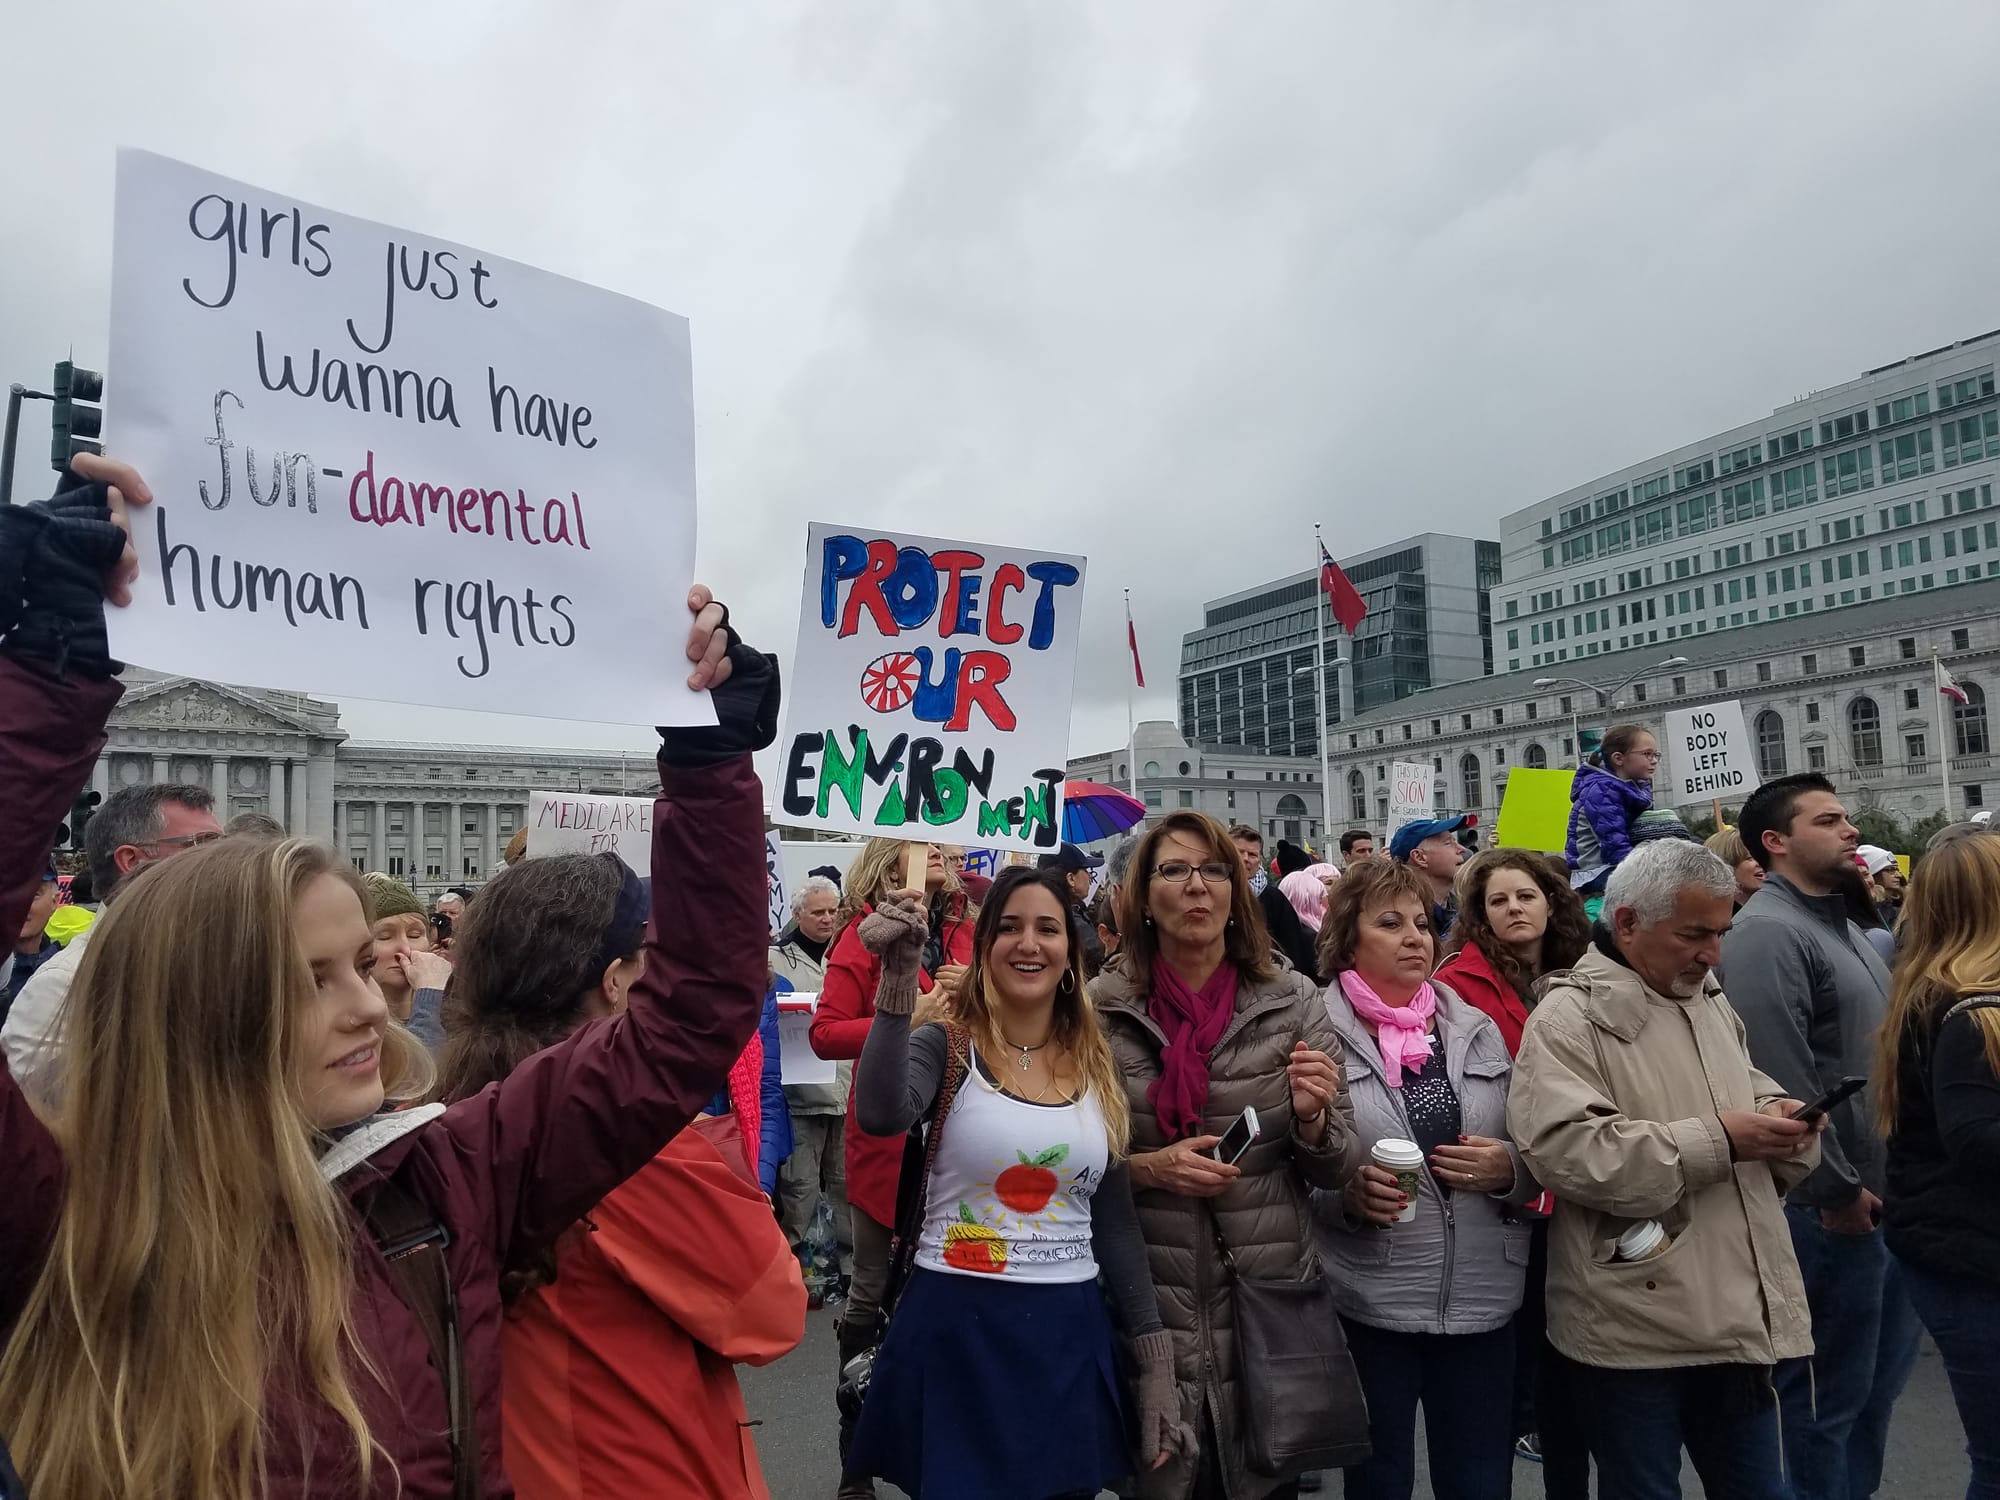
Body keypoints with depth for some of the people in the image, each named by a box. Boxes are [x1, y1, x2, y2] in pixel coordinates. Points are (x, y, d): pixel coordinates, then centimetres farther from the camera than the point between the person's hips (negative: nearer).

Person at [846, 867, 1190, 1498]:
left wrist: (1156, 1363, 8)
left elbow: (1117, 1224, 10)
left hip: (1068, 1334, 4)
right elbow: (880, 1114, -30)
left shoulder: (1099, 1069, 5)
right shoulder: (946, 1045, -6)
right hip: (953, 1329, -3)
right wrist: (898, 978, -35)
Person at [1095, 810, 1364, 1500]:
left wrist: (1312, 1117, -19)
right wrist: (1147, 1169, -15)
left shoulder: (1292, 1002, -3)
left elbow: (1337, 1170, 1)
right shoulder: (1101, 1010, -5)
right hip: (1147, 1306, -1)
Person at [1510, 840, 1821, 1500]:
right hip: (1637, 1327, -7)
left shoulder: (1710, 1002, 13)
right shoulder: (1569, 1018, -14)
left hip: (1739, 1315, 7)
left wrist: (1777, 1117, 2)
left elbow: (1748, 1091, 27)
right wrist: (1716, 1143, -23)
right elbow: (1565, 1152, -26)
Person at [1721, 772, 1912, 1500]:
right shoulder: (1766, 933, -18)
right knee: (1827, 1393, 4)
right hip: (1830, 1208, -10)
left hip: (1881, 1196, 10)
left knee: (1878, 1380, 21)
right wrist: (1836, 1189, -18)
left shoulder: (1841, 924, 14)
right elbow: (1780, 1080, -25)